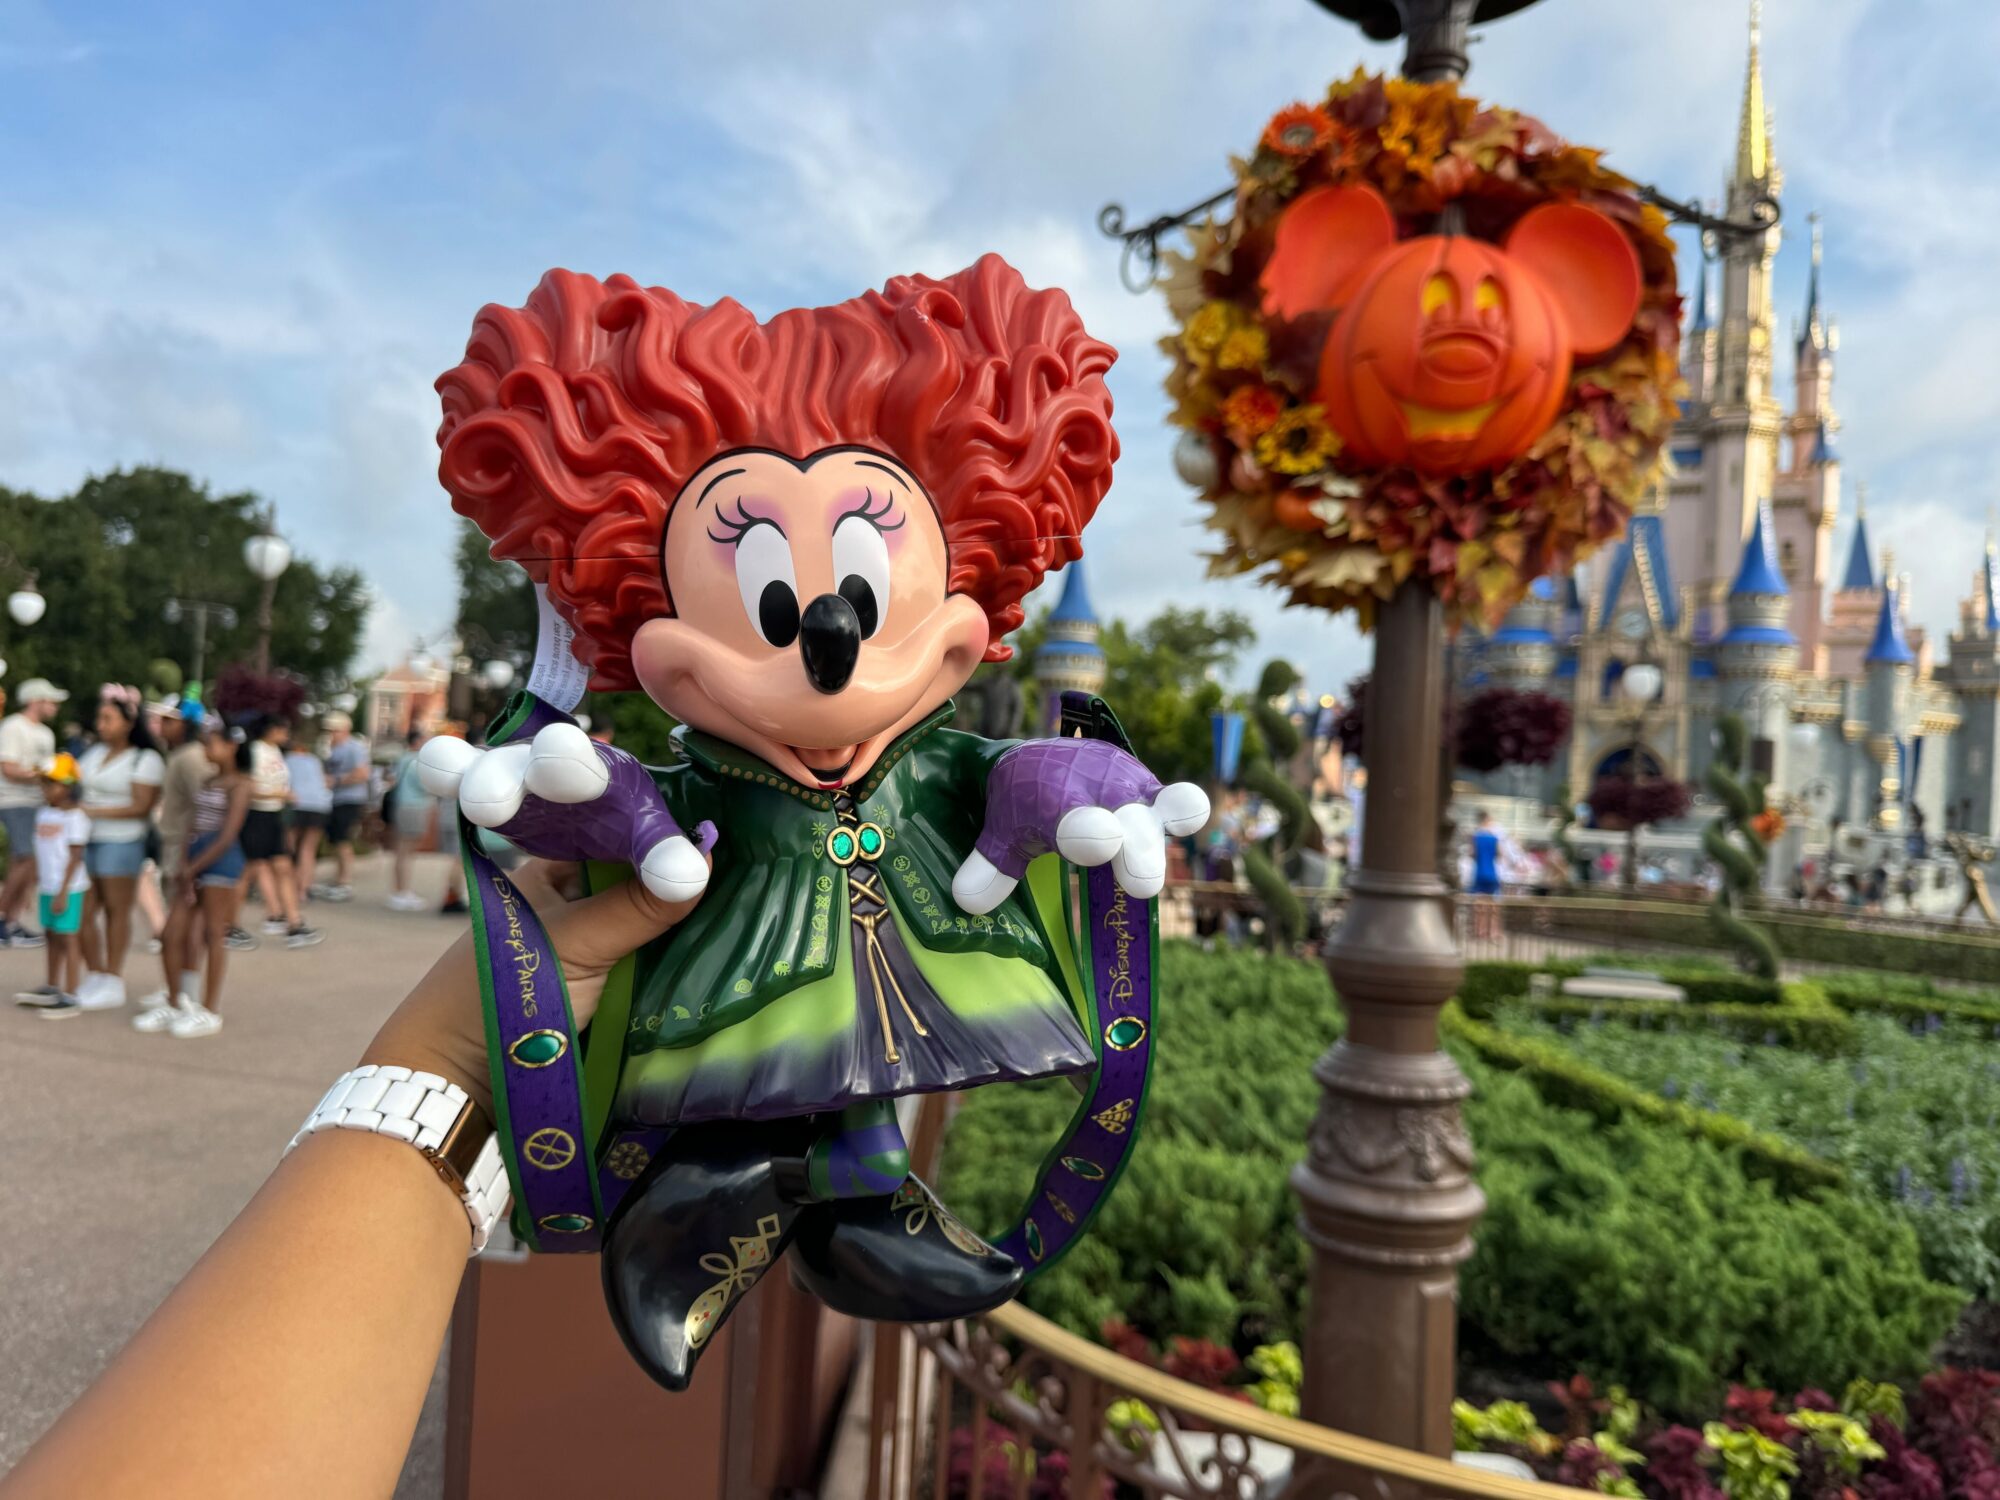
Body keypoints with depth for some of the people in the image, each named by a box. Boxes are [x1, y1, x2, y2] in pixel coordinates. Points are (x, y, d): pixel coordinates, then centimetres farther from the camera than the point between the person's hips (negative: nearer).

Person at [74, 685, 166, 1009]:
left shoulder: (146, 759, -6)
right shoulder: (95, 753, 15)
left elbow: (142, 807, -13)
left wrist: (94, 812, -17)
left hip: (121, 843, -6)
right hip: (87, 840, 6)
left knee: (116, 911, 2)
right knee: (83, 912, 6)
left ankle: (113, 982, 10)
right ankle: (94, 977, 19)